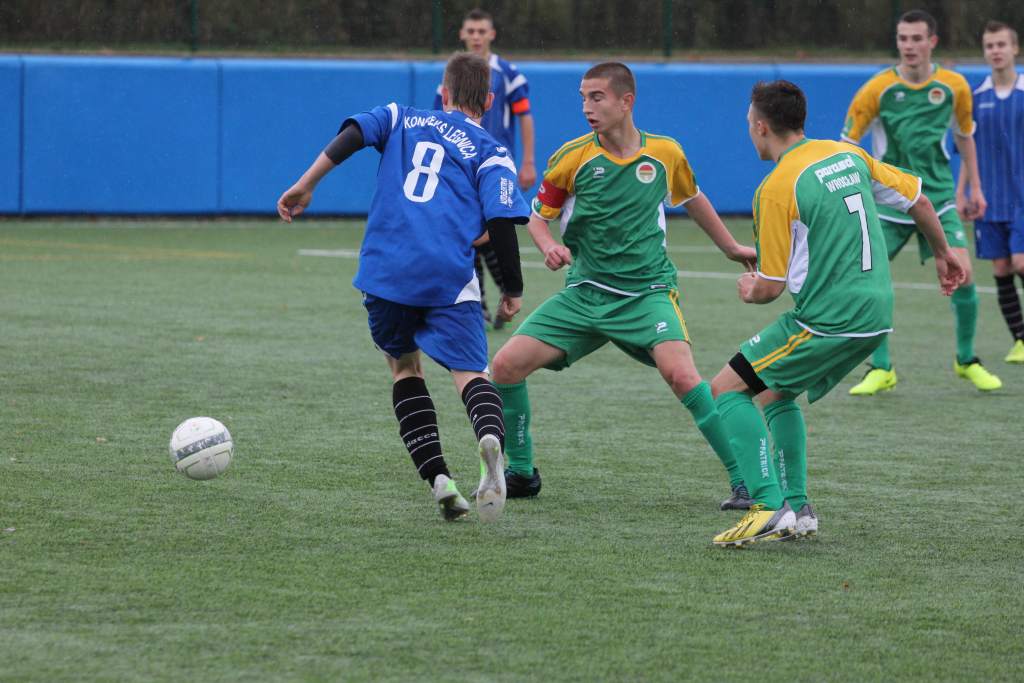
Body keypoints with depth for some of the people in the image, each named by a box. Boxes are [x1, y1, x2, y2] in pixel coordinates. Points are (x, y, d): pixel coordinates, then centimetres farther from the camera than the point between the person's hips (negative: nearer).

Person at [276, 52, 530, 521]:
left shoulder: (402, 120, 20)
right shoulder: (489, 153, 12)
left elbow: (353, 134, 1)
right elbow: (501, 221, 0)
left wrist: (306, 184, -1)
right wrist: (513, 290, 9)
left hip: (384, 270, 2)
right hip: (449, 276, -2)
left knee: (403, 365, 20)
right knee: (469, 372, -4)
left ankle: (438, 478, 4)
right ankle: (492, 436, -40)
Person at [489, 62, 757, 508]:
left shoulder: (665, 153, 0)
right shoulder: (573, 157, -3)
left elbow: (692, 200, 20)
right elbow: (537, 217, 6)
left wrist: (731, 247, 32)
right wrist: (549, 246, -17)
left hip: (647, 293, -2)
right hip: (584, 294, 2)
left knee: (683, 376, -27)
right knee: (506, 365, -8)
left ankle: (744, 480, -17)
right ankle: (521, 472, 13)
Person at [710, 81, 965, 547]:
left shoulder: (777, 189, -13)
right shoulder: (848, 155, 8)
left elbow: (771, 287, -10)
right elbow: (918, 200, 18)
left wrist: (750, 291, 14)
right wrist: (943, 253, 35)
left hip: (826, 323, -8)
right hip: (876, 316, 8)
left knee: (727, 389, -1)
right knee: (777, 395, 24)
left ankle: (769, 506, -13)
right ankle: (796, 508, 17)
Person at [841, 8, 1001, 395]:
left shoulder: (954, 87, -2)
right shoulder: (877, 89, -8)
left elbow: (964, 136, 15)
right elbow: (847, 144, -3)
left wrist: (974, 187, 17)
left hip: (939, 199, 1)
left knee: (962, 275, -11)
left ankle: (966, 360, 12)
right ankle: (881, 369, 5)